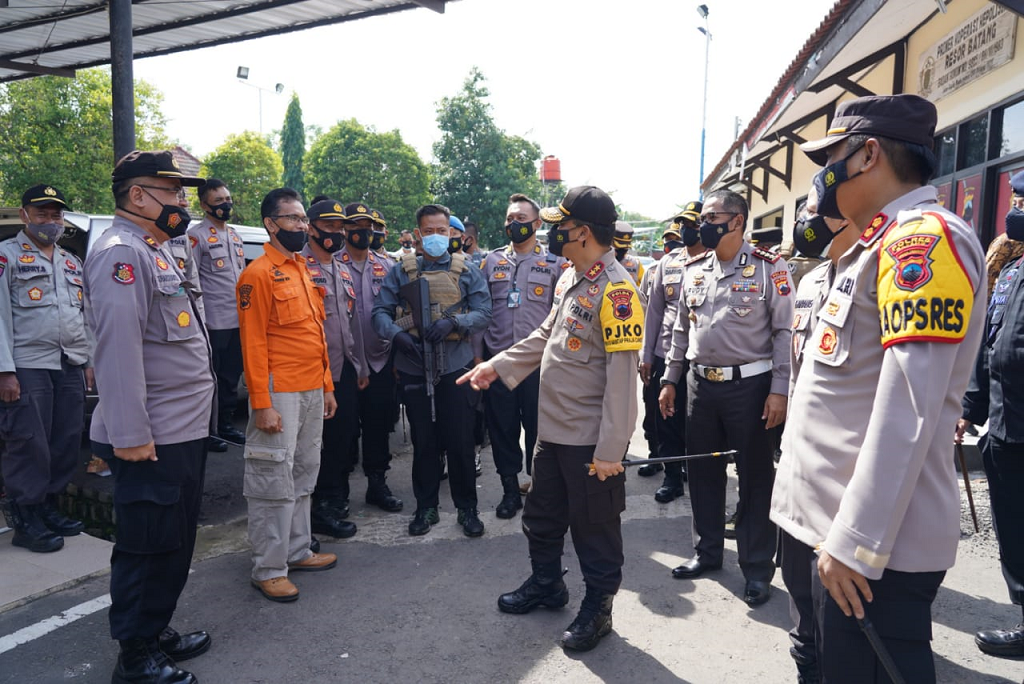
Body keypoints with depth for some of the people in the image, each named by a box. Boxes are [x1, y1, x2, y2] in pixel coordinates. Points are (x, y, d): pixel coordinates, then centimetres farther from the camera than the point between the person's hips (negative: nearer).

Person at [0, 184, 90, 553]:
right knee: (30, 447, -3)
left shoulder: (71, 262, 18)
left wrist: (88, 362, 16)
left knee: (67, 444, 8)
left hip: (71, 368, 6)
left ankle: (48, 508, 22)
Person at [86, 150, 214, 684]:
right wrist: (129, 435, -27)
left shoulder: (153, 252, 18)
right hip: (151, 440, -10)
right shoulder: (121, 253, -16)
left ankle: (157, 632, 35)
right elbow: (118, 345, -25)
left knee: (174, 542, 19)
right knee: (148, 546, 2)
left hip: (183, 432, 10)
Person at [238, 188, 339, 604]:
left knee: (304, 477, 16)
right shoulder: (259, 273, -10)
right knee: (274, 483, 0)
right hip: (279, 395, -8)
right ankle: (268, 569, 12)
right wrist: (261, 405, -18)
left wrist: (327, 387, 15)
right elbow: (253, 343, -14)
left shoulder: (305, 271, 15)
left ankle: (297, 552, 29)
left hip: (313, 393, 8)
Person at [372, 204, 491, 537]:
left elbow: (483, 312, -1)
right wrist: (396, 334, -18)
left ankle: (467, 508, 20)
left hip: (456, 368, -1)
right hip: (414, 369, 1)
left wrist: (453, 321, -18)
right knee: (423, 443, 11)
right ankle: (426, 507, 26)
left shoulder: (467, 271, 6)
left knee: (461, 441, 3)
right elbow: (380, 311, 2)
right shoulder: (402, 271, 8)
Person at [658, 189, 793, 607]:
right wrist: (669, 380, 13)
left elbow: (785, 331, -8)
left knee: (755, 477, 5)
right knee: (702, 471, 14)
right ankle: (707, 552, 30)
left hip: (749, 385, -5)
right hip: (701, 384, 5)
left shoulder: (768, 268, -6)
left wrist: (779, 390, -14)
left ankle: (758, 569, 18)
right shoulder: (694, 270, 10)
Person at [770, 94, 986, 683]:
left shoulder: (924, 236, -15)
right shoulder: (883, 244, 16)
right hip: (841, 524, 10)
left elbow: (908, 411, -23)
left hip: (876, 543, -10)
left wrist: (857, 542, -22)